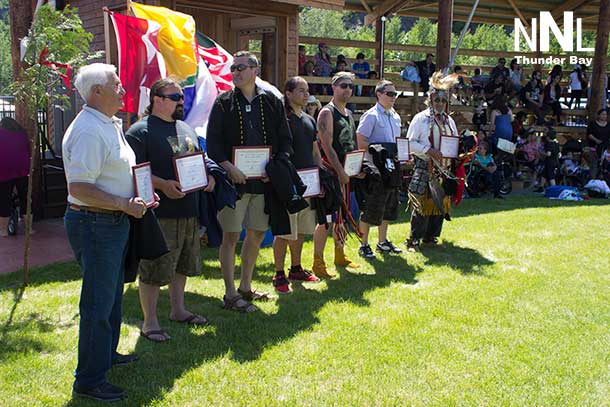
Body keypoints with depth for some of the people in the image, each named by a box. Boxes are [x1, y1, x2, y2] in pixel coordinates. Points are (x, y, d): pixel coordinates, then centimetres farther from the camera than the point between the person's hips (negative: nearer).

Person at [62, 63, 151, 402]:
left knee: (112, 295, 23)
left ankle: (106, 354, 41)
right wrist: (124, 204, -24)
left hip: (113, 222, 11)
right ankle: (89, 381, 7)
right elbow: (79, 188, -28)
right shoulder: (88, 131, -22)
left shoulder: (110, 125, 12)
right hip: (95, 225, -11)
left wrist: (138, 193, 10)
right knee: (98, 303, -4)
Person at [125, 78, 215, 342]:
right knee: (153, 270, -2)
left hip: (189, 211, 8)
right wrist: (162, 185, -28)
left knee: (183, 265, 19)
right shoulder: (140, 131, -10)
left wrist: (208, 176, 6)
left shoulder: (186, 129, 17)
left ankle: (178, 310, 34)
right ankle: (149, 323, 8)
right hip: (159, 214, -8)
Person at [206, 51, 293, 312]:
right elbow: (212, 142, -4)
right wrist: (228, 167, -18)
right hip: (234, 180, -4)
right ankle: (230, 294, 8)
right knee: (231, 236, -1)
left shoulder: (271, 102, 9)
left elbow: (285, 139, 11)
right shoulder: (223, 103, 0)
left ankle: (245, 287, 28)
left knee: (257, 233, 12)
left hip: (264, 180, 4)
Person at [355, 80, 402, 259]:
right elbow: (361, 142, -15)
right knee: (372, 208, -4)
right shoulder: (371, 116, -10)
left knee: (389, 205, 14)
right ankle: (364, 245, 7)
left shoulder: (395, 117, 14)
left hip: (392, 167, 8)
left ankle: (383, 241, 27)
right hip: (375, 168, -8)